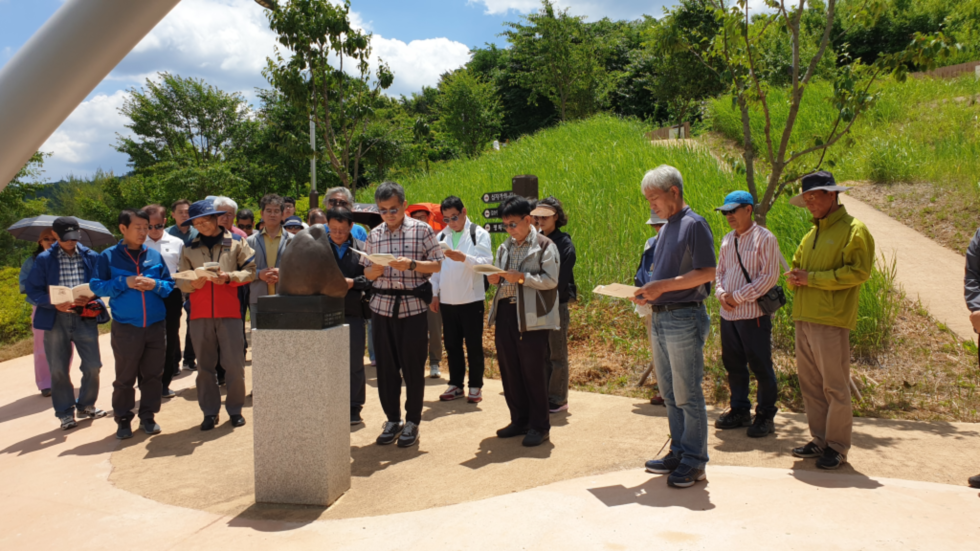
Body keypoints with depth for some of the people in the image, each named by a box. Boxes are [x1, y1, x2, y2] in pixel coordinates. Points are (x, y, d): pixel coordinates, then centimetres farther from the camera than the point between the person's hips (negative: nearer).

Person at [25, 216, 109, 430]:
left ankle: (86, 406, 22)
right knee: (58, 369, 6)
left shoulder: (91, 257, 3)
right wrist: (54, 304, -15)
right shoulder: (44, 259, 1)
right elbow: (33, 290, 1)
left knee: (93, 366, 0)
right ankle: (65, 412, 20)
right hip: (56, 318, 0)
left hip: (84, 317, 1)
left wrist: (90, 298, -15)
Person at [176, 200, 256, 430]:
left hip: (229, 312, -2)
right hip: (200, 314, 2)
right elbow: (180, 281, 8)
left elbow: (250, 271, 0)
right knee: (205, 365, 8)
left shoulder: (236, 242, 5)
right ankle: (210, 411, 18)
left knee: (234, 365, -1)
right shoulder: (189, 248, 11)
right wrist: (193, 283, -13)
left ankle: (235, 409, 14)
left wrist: (229, 277, -15)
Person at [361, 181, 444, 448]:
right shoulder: (374, 235, 10)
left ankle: (412, 422, 15)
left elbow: (437, 264, -1)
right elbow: (367, 272, 14)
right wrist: (375, 270, -9)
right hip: (382, 305, 3)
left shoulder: (421, 230, 0)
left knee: (413, 366, 1)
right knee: (386, 366, 7)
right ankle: (392, 419, 21)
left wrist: (412, 264, -17)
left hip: (413, 306, -3)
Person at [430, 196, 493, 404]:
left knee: (474, 345, 4)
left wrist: (464, 258, -32)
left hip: (471, 299, -4)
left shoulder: (479, 234, -4)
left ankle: (475, 386, 15)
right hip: (447, 300, 4)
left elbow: (486, 262, -16)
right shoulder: (440, 237, 10)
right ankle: (455, 384, 23)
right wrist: (434, 294, 8)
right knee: (452, 345, 12)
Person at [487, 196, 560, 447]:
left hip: (531, 317, -6)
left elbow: (551, 280, -11)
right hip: (505, 314, 7)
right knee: (509, 370, 11)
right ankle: (519, 421, 24)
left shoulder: (544, 246, -3)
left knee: (534, 372, -1)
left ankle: (539, 426, 10)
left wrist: (521, 278, -19)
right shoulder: (504, 248, 17)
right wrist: (494, 278, -2)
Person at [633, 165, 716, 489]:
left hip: (684, 319, -9)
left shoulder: (694, 225, -10)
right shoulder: (665, 229, 17)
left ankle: (694, 461, 9)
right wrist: (651, 291, 5)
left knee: (687, 395, -2)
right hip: (660, 318, 9)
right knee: (670, 394, 14)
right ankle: (678, 452, 25)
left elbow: (707, 272, -18)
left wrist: (663, 285, -20)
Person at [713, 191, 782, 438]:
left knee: (760, 366, 1)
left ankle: (765, 416, 13)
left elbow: (770, 276, -13)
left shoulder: (765, 238, -7)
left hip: (754, 313, -7)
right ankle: (740, 410, 26)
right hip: (728, 314, 7)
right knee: (733, 364, 13)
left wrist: (739, 297, -15)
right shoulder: (727, 240, 14)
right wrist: (721, 293, -2)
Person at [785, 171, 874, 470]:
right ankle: (819, 440, 21)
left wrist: (811, 278, -14)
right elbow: (796, 268, 24)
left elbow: (858, 271, -15)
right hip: (803, 317, 8)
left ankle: (838, 447, 9)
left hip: (831, 320, -8)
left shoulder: (854, 230, -4)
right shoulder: (812, 234, 21)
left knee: (835, 388, -1)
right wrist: (794, 278, 0)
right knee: (810, 385, 11)